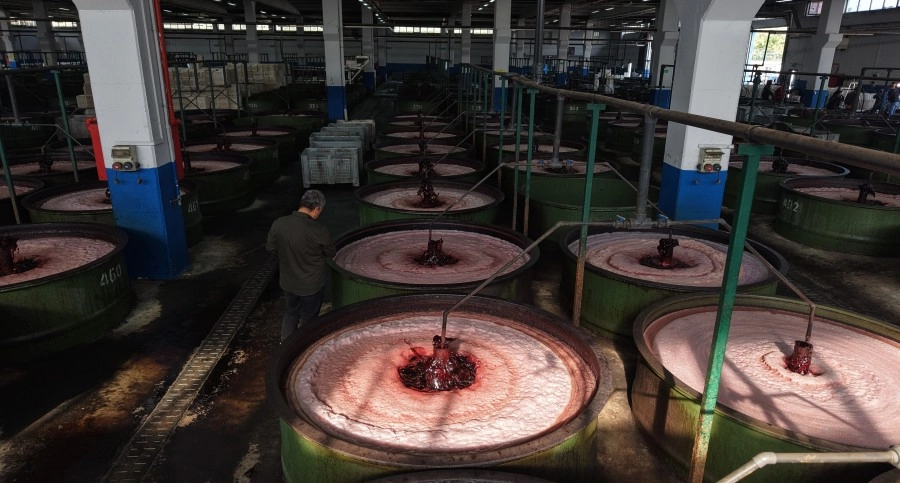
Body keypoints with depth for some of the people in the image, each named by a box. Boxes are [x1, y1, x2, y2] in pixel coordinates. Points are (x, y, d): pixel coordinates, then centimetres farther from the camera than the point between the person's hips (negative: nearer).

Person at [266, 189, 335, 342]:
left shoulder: (278, 224, -15)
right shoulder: (318, 230, -28)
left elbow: (270, 247, 0)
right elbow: (331, 253, -11)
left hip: (287, 281, 4)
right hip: (312, 284, -4)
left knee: (290, 313, 27)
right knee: (309, 318, 17)